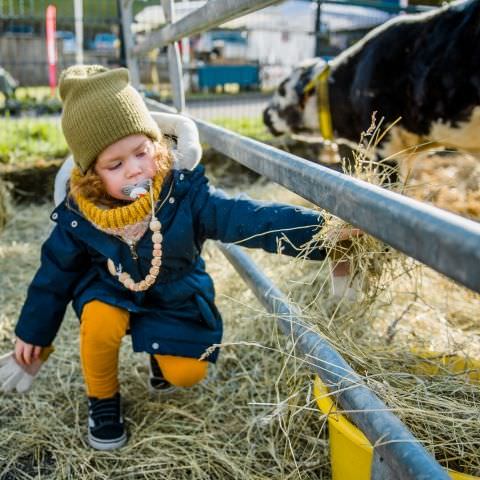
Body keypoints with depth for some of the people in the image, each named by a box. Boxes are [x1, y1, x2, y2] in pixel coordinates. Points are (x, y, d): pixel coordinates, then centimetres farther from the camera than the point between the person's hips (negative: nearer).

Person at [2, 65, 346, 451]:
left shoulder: (185, 193, -27)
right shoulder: (78, 215, -20)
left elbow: (247, 218, -35)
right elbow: (55, 274, -4)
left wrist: (320, 228, -48)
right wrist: (33, 332, 6)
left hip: (175, 299, 0)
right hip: (111, 292, 0)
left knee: (187, 373, -10)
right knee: (99, 320, -31)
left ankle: (160, 350, 29)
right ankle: (103, 399, 0)